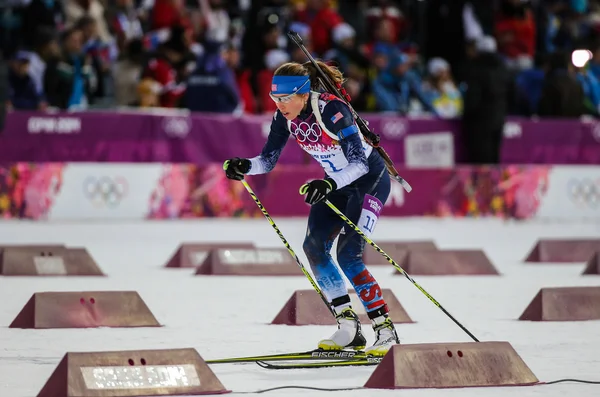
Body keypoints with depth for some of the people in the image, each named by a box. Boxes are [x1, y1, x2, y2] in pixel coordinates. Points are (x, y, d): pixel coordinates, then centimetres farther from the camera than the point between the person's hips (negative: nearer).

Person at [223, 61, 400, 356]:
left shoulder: (331, 109, -31)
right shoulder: (285, 117, -10)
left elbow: (359, 163, -36)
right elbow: (268, 160, -4)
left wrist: (330, 184, -52)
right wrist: (244, 166, -25)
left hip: (370, 179, -8)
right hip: (338, 182, 8)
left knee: (348, 254, -19)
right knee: (313, 246, -5)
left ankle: (385, 330, -11)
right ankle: (349, 329, 1)